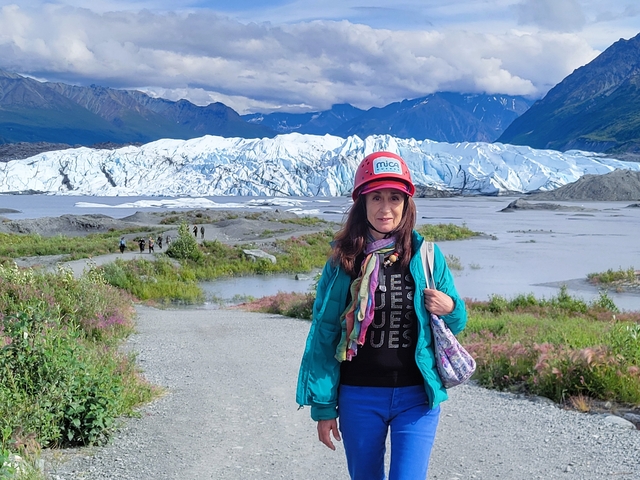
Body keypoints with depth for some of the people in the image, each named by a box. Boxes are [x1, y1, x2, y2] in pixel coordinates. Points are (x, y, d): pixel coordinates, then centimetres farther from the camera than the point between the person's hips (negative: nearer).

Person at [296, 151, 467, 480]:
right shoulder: (343, 261, -2)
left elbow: (456, 323, 10)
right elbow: (324, 335, 1)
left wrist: (450, 308, -14)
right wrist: (323, 406, 0)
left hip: (417, 396, -1)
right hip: (359, 397, 1)